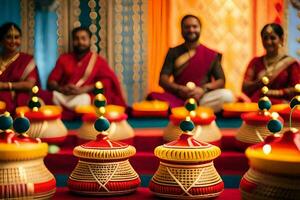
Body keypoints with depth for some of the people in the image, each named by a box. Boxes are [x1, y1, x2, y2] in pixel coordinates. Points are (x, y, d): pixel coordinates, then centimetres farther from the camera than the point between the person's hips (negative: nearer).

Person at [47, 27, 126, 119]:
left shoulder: (98, 61, 11)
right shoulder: (64, 59, 17)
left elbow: (108, 81, -6)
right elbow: (51, 81, 11)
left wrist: (83, 90, -18)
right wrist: (62, 89, -13)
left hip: (87, 98, -1)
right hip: (63, 96, 1)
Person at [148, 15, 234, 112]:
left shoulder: (211, 55, 10)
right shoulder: (173, 52, 11)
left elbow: (221, 81, 5)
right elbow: (163, 79, 3)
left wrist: (203, 89, -14)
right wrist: (179, 89, -16)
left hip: (203, 97, 1)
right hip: (178, 97, -1)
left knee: (227, 95, -31)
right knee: (154, 97, -31)